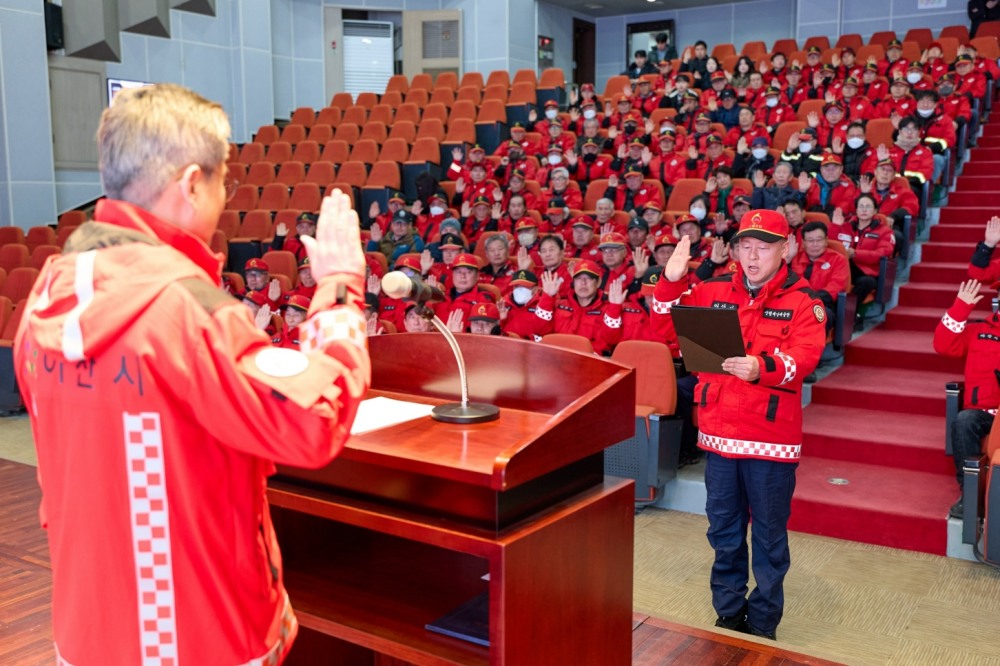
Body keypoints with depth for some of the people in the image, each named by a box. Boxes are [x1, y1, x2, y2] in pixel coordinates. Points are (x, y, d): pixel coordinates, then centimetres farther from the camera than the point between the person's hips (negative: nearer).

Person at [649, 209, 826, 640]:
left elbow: (805, 358, -19)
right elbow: (664, 327, 5)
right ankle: (728, 614, 32)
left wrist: (762, 367, -38)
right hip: (718, 431, 4)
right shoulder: (714, 292, 6)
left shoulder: (801, 302, -5)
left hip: (771, 436, -3)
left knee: (769, 535, 9)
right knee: (724, 530, 15)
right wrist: (671, 282, -10)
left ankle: (763, 623, 25)